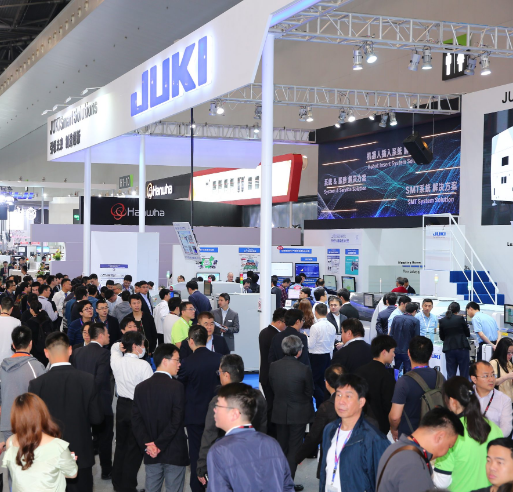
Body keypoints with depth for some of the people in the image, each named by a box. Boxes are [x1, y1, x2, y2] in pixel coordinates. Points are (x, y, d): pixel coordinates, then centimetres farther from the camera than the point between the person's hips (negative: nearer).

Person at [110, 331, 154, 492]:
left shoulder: (116, 361, -3)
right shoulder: (143, 365, -20)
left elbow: (114, 348, 20)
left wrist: (119, 346, -1)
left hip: (121, 406, 6)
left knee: (121, 445, 19)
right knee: (134, 448, 4)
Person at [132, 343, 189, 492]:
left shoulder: (141, 387, 3)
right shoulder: (176, 386, -13)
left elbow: (136, 420, -1)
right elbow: (176, 421, -17)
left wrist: (147, 444, -6)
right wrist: (159, 444, -11)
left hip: (150, 454, 5)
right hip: (174, 452, -5)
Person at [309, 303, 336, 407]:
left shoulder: (315, 326, -17)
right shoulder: (332, 326, 4)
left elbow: (311, 345, -14)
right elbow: (332, 345, 11)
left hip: (316, 357, -7)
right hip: (328, 356, 7)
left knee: (311, 381, 1)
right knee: (321, 381, 15)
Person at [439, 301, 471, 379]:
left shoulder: (442, 321, 2)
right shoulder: (460, 318, -6)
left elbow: (442, 337, 10)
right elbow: (467, 334, 3)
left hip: (449, 349, 2)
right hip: (462, 347, -2)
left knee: (450, 374, 5)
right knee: (464, 373, 5)